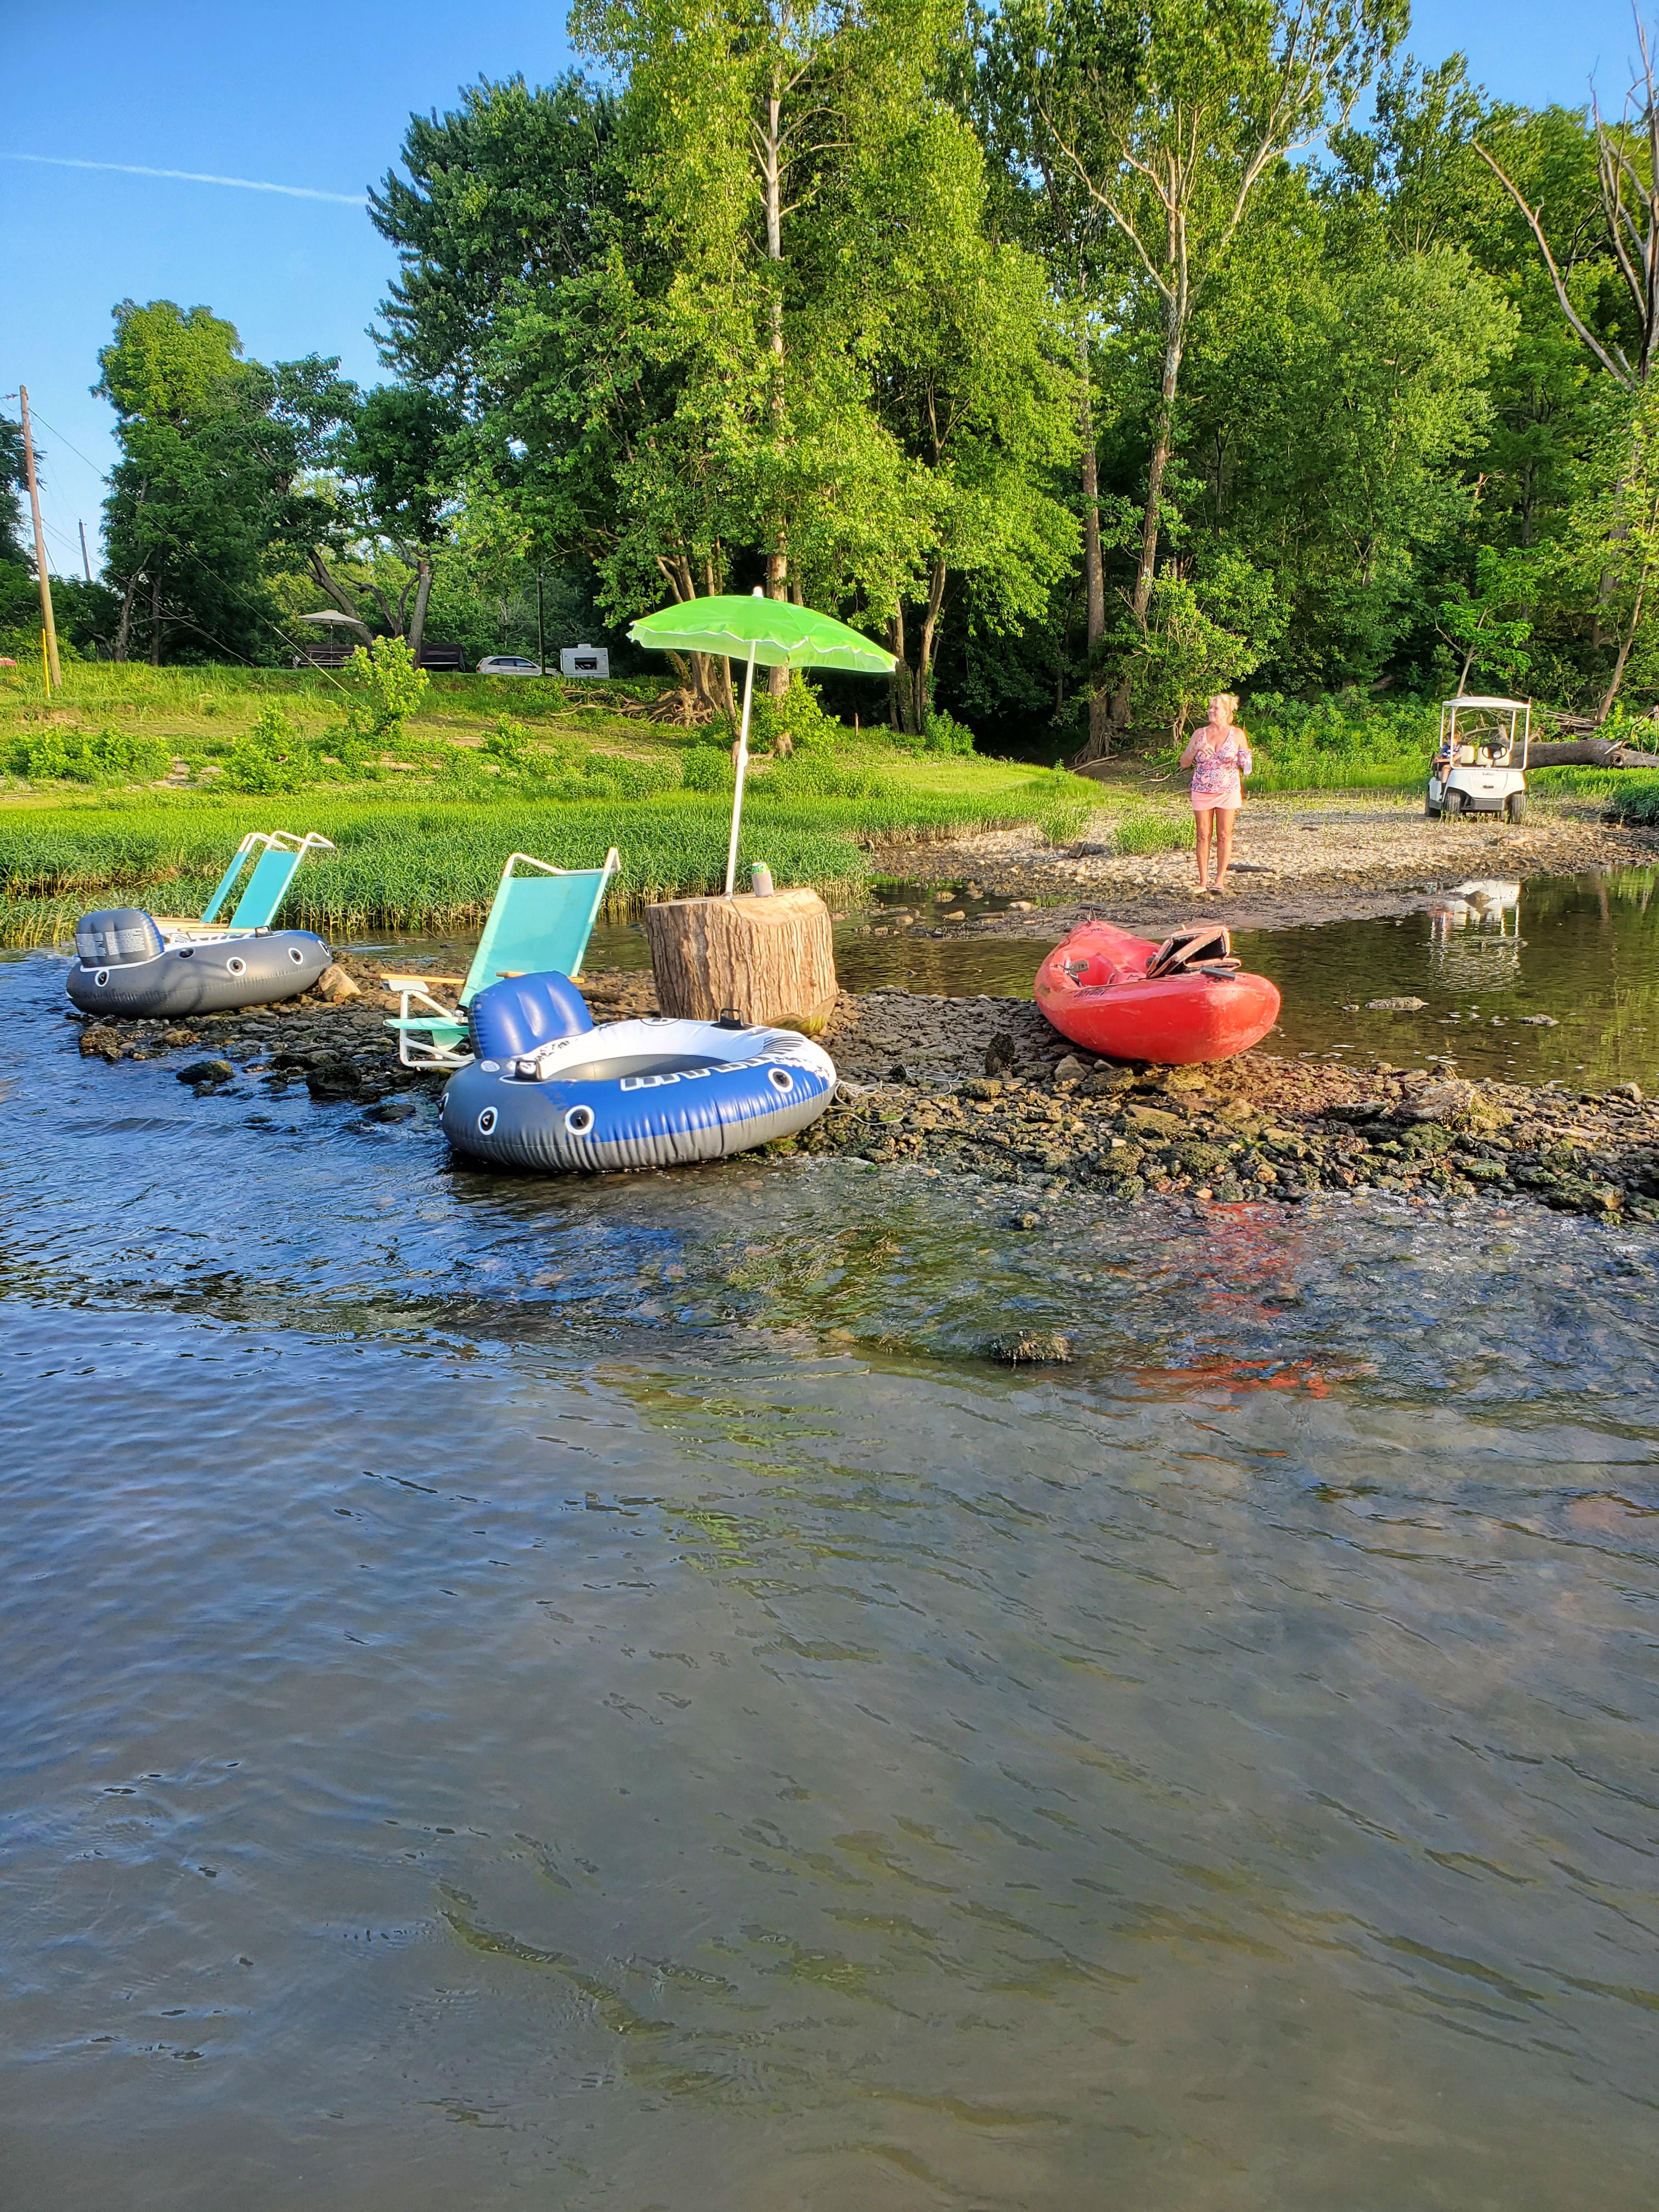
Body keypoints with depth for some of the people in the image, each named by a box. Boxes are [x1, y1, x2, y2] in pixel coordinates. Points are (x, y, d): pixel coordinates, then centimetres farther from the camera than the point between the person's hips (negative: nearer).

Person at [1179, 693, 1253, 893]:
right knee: (1203, 836, 2)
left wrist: (1246, 765, -15)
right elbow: (1184, 763, 6)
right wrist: (1196, 749, -12)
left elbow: (1246, 764, 8)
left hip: (1228, 791, -2)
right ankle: (1203, 882, 7)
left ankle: (1220, 880, 5)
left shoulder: (1237, 734, 2)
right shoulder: (1199, 733, 7)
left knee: (1224, 836, 0)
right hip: (1202, 792, 2)